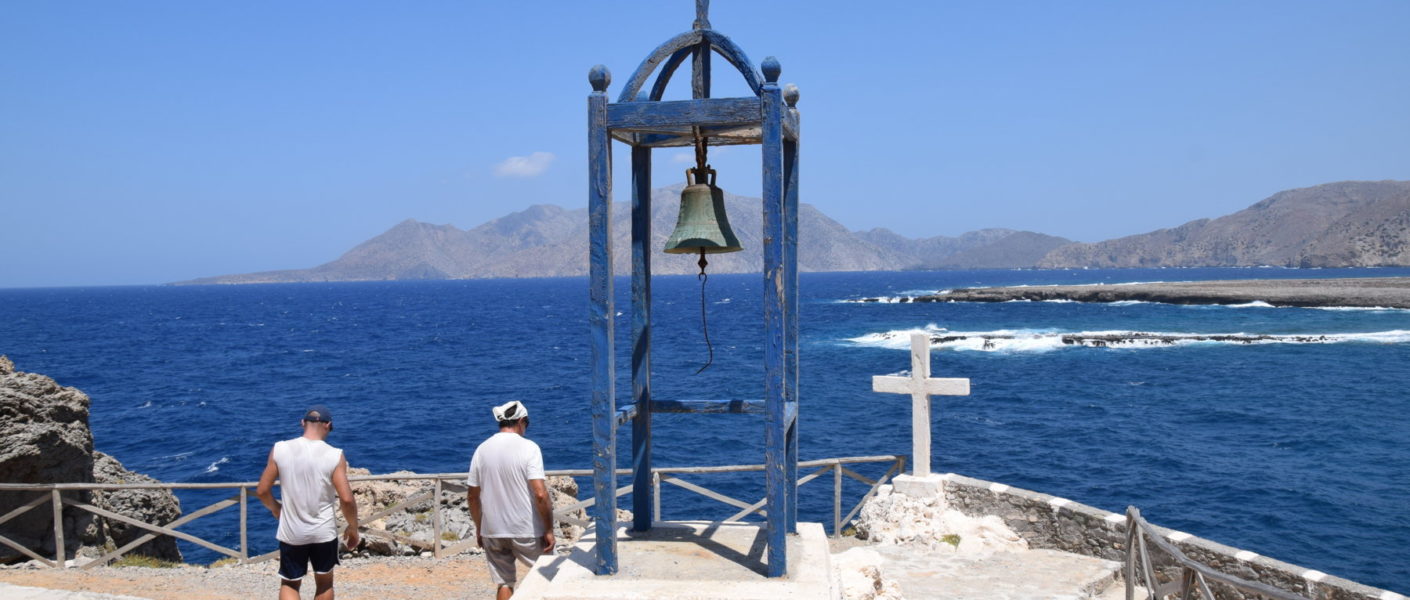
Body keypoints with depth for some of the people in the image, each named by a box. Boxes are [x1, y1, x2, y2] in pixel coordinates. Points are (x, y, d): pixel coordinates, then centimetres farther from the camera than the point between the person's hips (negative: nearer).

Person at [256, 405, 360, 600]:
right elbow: (346, 499, -15)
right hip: (323, 532, -1)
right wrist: (353, 528, 1)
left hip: (291, 533, 1)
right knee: (324, 583, 21)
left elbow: (262, 491, -1)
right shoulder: (334, 455, -13)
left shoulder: (280, 449, -7)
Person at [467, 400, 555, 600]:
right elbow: (540, 494, -18)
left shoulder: (482, 450, 3)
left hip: (492, 531, 4)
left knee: (503, 584, 11)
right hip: (527, 531, -4)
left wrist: (479, 528, 18)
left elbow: (472, 496, 7)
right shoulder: (528, 447, -10)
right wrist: (549, 530, -10)